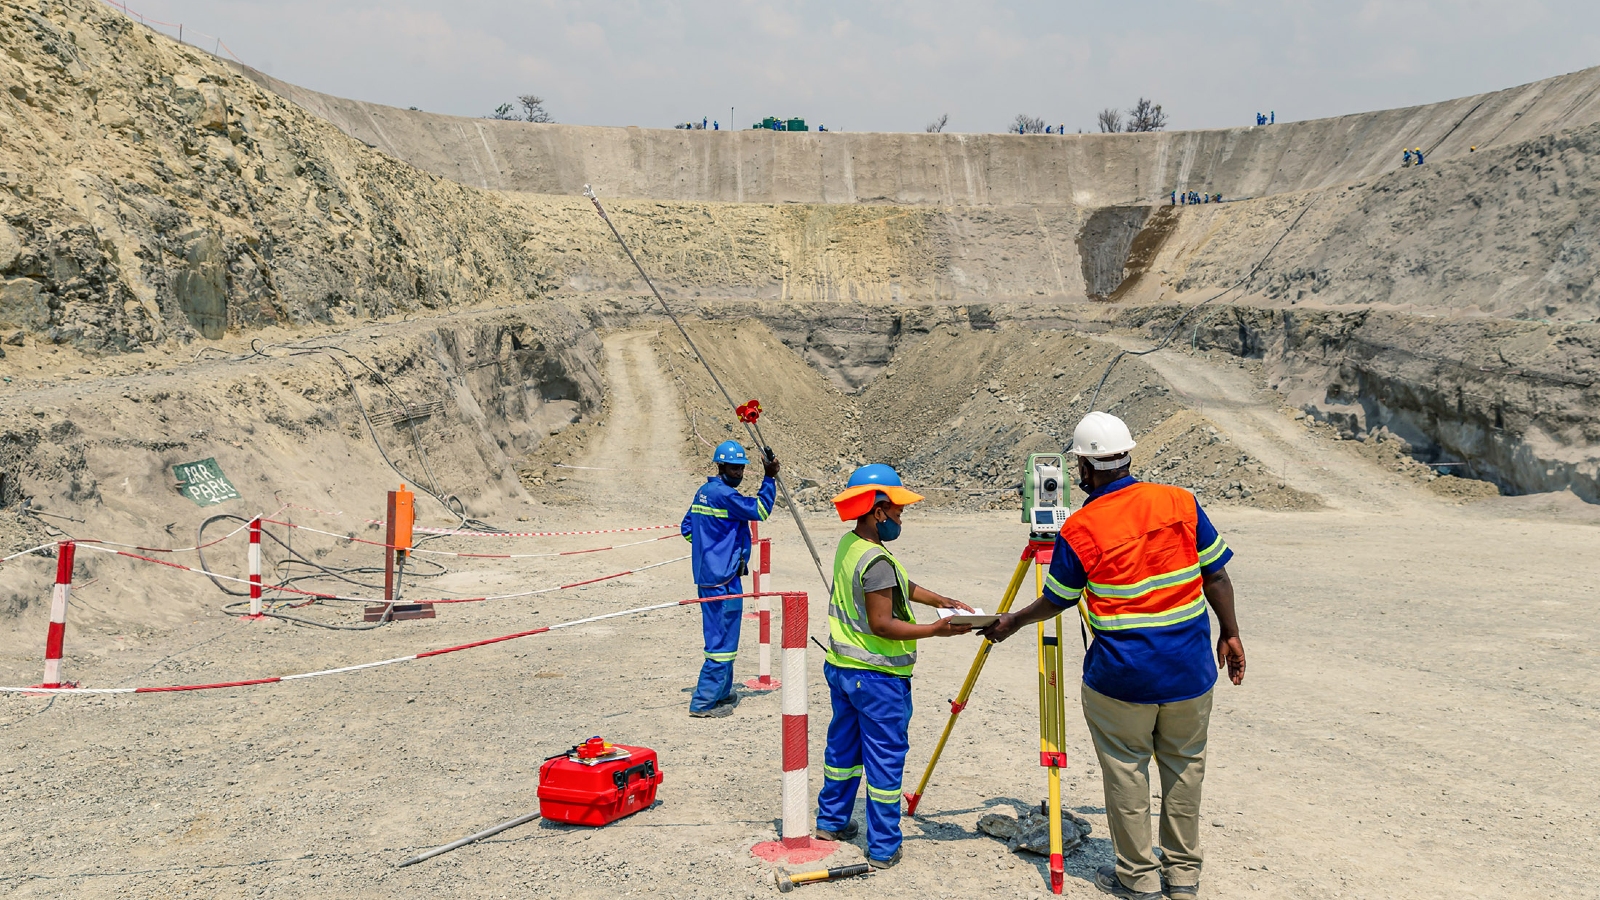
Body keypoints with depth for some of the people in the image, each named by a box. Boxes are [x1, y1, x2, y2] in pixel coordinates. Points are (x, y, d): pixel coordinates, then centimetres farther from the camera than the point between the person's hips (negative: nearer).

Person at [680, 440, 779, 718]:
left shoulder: (703, 492, 13)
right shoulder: (723, 494, -16)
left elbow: (687, 527, 20)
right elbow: (759, 510, -15)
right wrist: (769, 478, -10)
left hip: (708, 576, 10)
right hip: (723, 579, -10)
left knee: (720, 636, 20)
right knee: (723, 640, -4)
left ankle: (722, 693, 31)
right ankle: (703, 703, -2)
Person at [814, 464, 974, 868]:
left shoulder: (847, 545, 7)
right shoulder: (877, 561, -23)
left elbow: (900, 585, 15)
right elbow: (882, 625, -25)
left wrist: (940, 601, 8)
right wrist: (936, 630, -24)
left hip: (840, 666, 9)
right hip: (877, 676, -9)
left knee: (843, 745, 22)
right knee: (885, 759, 1)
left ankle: (831, 821, 35)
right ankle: (883, 848, 8)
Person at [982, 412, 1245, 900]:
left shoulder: (1079, 530, -11)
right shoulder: (1181, 503, -2)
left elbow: (1055, 602, 2)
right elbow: (1216, 577, 2)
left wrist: (1013, 622, 20)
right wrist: (1230, 635, 14)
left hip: (1120, 677, -4)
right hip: (1190, 671, 4)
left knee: (1126, 770, 11)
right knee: (1184, 765, 16)